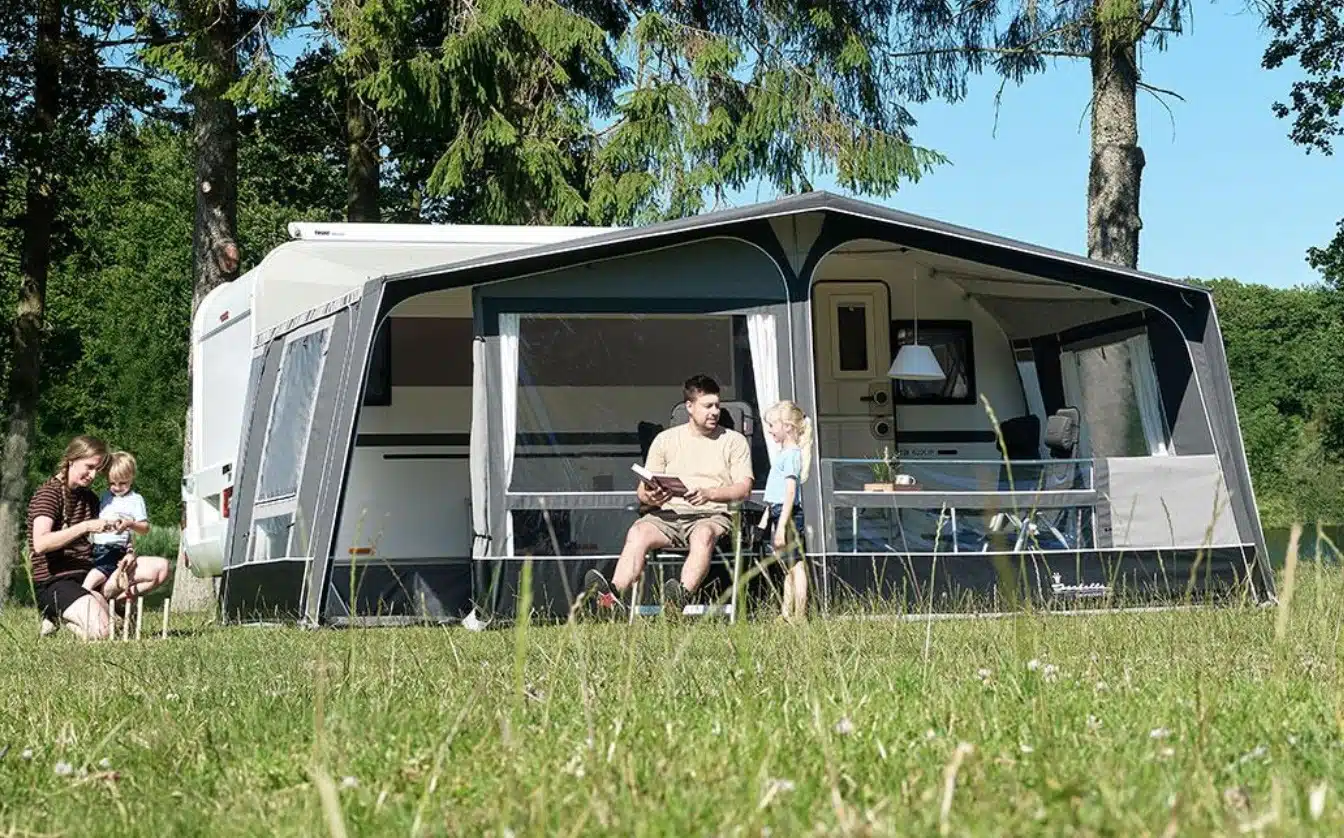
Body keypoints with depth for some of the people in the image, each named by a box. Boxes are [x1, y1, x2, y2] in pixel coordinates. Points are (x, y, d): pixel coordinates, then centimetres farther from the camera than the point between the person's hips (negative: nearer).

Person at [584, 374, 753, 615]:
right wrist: (650, 496, -13)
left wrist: (709, 494, -17)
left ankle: (682, 596, -60)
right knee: (638, 533, -30)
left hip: (711, 515, -2)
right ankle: (612, 595, -49)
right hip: (668, 513, 2)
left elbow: (744, 488, 2)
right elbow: (642, 489, 14)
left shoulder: (734, 441, 13)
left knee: (703, 534, -39)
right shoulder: (666, 440, 18)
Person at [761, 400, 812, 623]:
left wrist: (781, 525, -23)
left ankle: (800, 617, -7)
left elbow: (790, 492, -19)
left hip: (787, 514, -10)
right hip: (778, 513, 10)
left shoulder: (791, 454, -13)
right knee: (788, 568, 14)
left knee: (796, 566, -8)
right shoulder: (784, 453, 17)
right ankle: (788, 615, 20)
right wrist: (766, 517, 27)